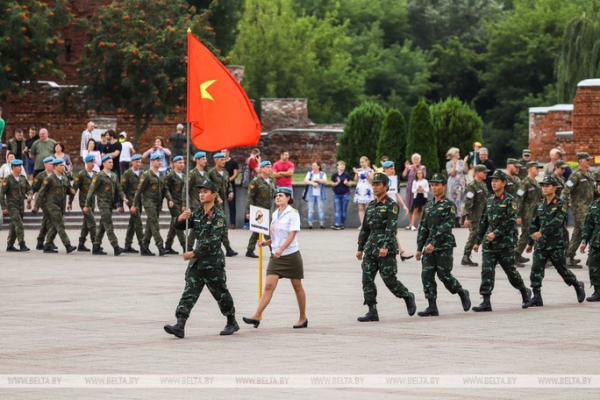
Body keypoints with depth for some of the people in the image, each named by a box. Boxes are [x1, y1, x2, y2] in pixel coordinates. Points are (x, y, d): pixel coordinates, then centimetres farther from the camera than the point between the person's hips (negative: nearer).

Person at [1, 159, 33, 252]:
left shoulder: (23, 178, 7)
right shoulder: (8, 180, -9)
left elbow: (29, 189, 14)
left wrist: (29, 196, -9)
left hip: (21, 206, 6)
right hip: (12, 206, -6)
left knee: (14, 227, 11)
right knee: (19, 225, -15)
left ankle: (10, 246, 18)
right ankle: (22, 245, -15)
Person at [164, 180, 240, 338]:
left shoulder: (218, 216, -10)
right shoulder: (197, 215, 11)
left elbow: (214, 240, -20)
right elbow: (178, 226, 15)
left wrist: (195, 253, -22)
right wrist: (179, 219, -10)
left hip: (213, 263, -6)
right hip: (197, 262, 6)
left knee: (221, 294, 8)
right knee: (189, 293, -6)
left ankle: (232, 323, 26)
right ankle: (180, 325, -15)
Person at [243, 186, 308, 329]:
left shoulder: (293, 214, -9)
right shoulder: (275, 214, 10)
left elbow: (292, 235, -18)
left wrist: (281, 249, -30)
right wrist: (265, 242, 1)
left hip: (291, 254, -5)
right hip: (276, 256, 5)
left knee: (297, 286, 7)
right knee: (269, 286, -6)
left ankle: (303, 318, 19)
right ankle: (256, 316, -14)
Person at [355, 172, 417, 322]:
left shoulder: (391, 205, -7)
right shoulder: (371, 206, 15)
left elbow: (392, 227, -17)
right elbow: (365, 228, 20)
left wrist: (386, 247, -26)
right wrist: (360, 248, 18)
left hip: (386, 249, -7)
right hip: (370, 247, 7)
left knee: (389, 280, -5)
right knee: (367, 279, -2)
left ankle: (408, 297, 21)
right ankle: (372, 312, 0)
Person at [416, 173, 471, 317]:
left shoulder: (449, 205, -7)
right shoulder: (428, 205, 14)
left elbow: (446, 227, -17)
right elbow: (423, 227, 16)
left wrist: (433, 243, -24)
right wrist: (419, 248, 13)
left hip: (444, 246, -6)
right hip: (430, 246, 6)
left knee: (444, 275, -4)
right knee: (427, 275, -3)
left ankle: (462, 293, 22)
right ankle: (432, 307, -1)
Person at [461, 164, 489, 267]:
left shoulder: (483, 185, 14)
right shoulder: (472, 186, -14)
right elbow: (468, 203, -18)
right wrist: (467, 217, -22)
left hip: (483, 216, 8)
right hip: (474, 217, -8)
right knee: (473, 236, -5)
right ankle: (465, 259, 1)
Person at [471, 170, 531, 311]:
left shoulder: (509, 200, -6)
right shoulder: (490, 200, 12)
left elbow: (511, 222, -15)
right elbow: (484, 222, 18)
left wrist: (496, 233, -21)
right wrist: (478, 241, 17)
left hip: (505, 243, -5)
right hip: (489, 243, 5)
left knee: (510, 270, 7)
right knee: (486, 271, -7)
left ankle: (525, 292, 31)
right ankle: (486, 302, -9)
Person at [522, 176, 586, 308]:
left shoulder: (561, 204, -6)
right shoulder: (540, 206, 12)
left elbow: (557, 222, -20)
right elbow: (534, 224, 17)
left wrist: (542, 232, -30)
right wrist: (530, 243, 19)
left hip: (556, 243, -5)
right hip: (541, 243, 5)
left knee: (562, 269, 6)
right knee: (536, 270, -8)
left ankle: (578, 285, 32)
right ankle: (537, 298, -7)